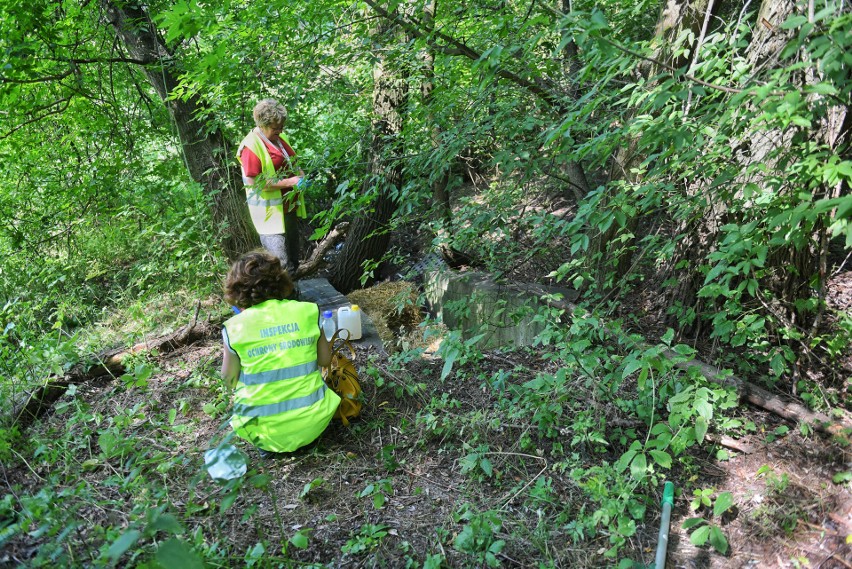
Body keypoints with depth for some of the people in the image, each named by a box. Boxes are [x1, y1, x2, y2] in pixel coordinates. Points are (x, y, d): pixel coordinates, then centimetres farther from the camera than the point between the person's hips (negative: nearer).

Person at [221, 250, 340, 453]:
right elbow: (325, 360, 6)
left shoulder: (235, 327, -9)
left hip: (266, 431, -1)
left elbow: (230, 381, 2)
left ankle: (271, 445, 10)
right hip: (312, 423, 2)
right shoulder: (307, 311, -4)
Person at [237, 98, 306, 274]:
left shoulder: (278, 137, 6)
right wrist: (288, 182, -25)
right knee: (281, 264, -8)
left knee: (293, 256, 21)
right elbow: (254, 183, -22)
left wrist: (299, 173, -1)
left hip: (289, 206, 9)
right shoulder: (251, 146, -18)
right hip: (271, 212, -9)